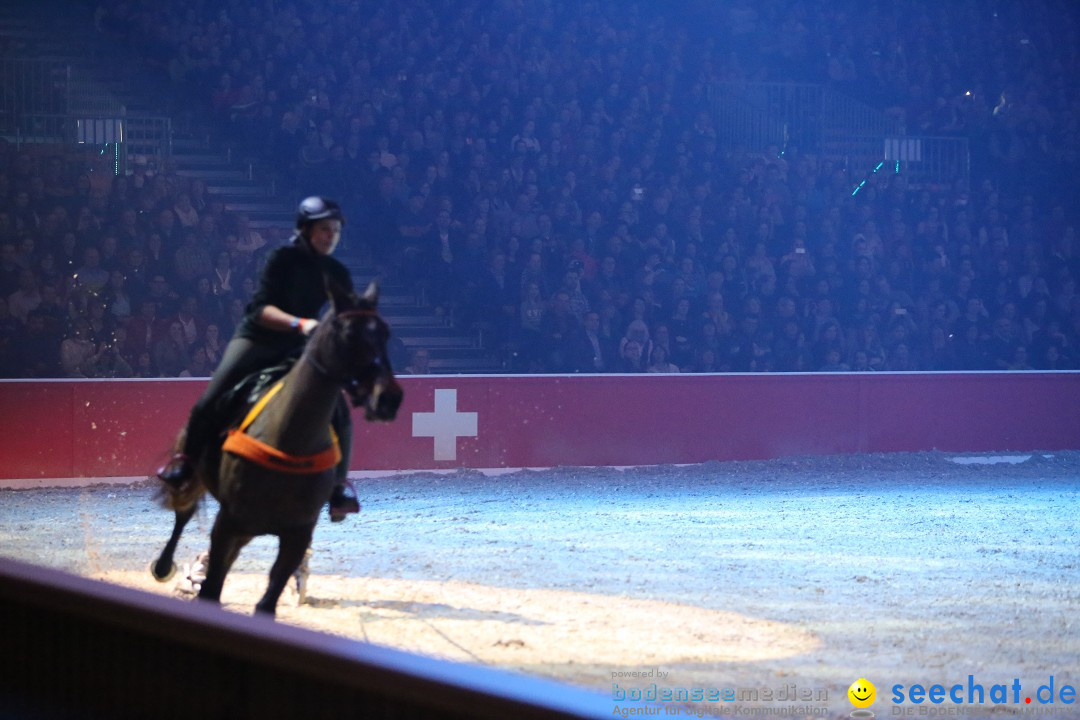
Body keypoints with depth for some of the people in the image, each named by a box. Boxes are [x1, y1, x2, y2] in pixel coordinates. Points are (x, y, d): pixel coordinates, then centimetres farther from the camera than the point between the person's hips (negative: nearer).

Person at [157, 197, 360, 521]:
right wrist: (299, 323, -35)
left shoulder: (337, 274, 3)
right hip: (257, 339, -3)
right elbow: (261, 309, -20)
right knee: (211, 402, -17)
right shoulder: (283, 258, -11)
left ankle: (339, 483, -1)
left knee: (339, 413, -14)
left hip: (298, 349, 3)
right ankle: (187, 459, 7)